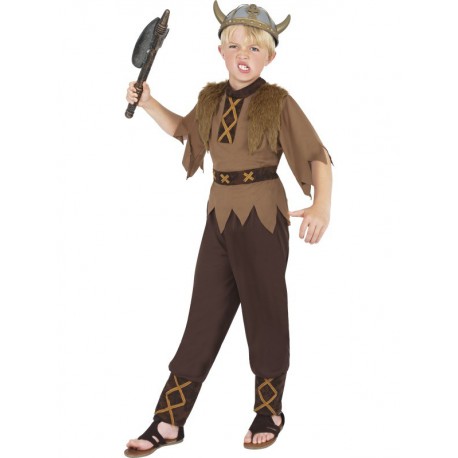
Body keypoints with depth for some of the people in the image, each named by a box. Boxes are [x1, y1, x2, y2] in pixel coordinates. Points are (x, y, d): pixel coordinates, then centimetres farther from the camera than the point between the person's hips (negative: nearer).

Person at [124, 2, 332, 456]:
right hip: (220, 215, 5)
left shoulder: (278, 103, -9)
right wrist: (148, 103, 13)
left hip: (263, 217, -5)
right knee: (204, 315, 8)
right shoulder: (211, 99, 6)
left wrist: (322, 205, -26)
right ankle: (169, 421, 13)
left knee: (264, 313, 5)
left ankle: (269, 412, 24)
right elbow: (184, 129, 27)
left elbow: (318, 157, -11)